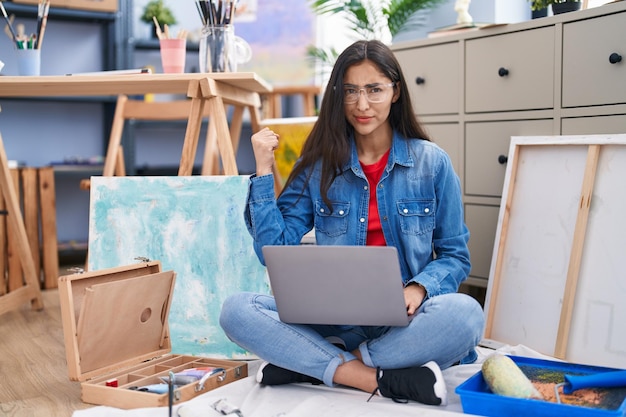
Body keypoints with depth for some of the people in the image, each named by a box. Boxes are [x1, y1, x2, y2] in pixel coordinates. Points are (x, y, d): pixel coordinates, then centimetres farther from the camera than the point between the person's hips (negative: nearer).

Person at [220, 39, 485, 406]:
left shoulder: (433, 162, 3)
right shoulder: (318, 165, 5)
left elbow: (455, 255, 5)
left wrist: (418, 288, -16)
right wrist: (264, 171, -6)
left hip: (404, 320, -1)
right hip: (335, 318, 1)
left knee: (465, 314, -34)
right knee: (236, 311, -22)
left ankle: (314, 367, -22)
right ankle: (380, 379, -27)